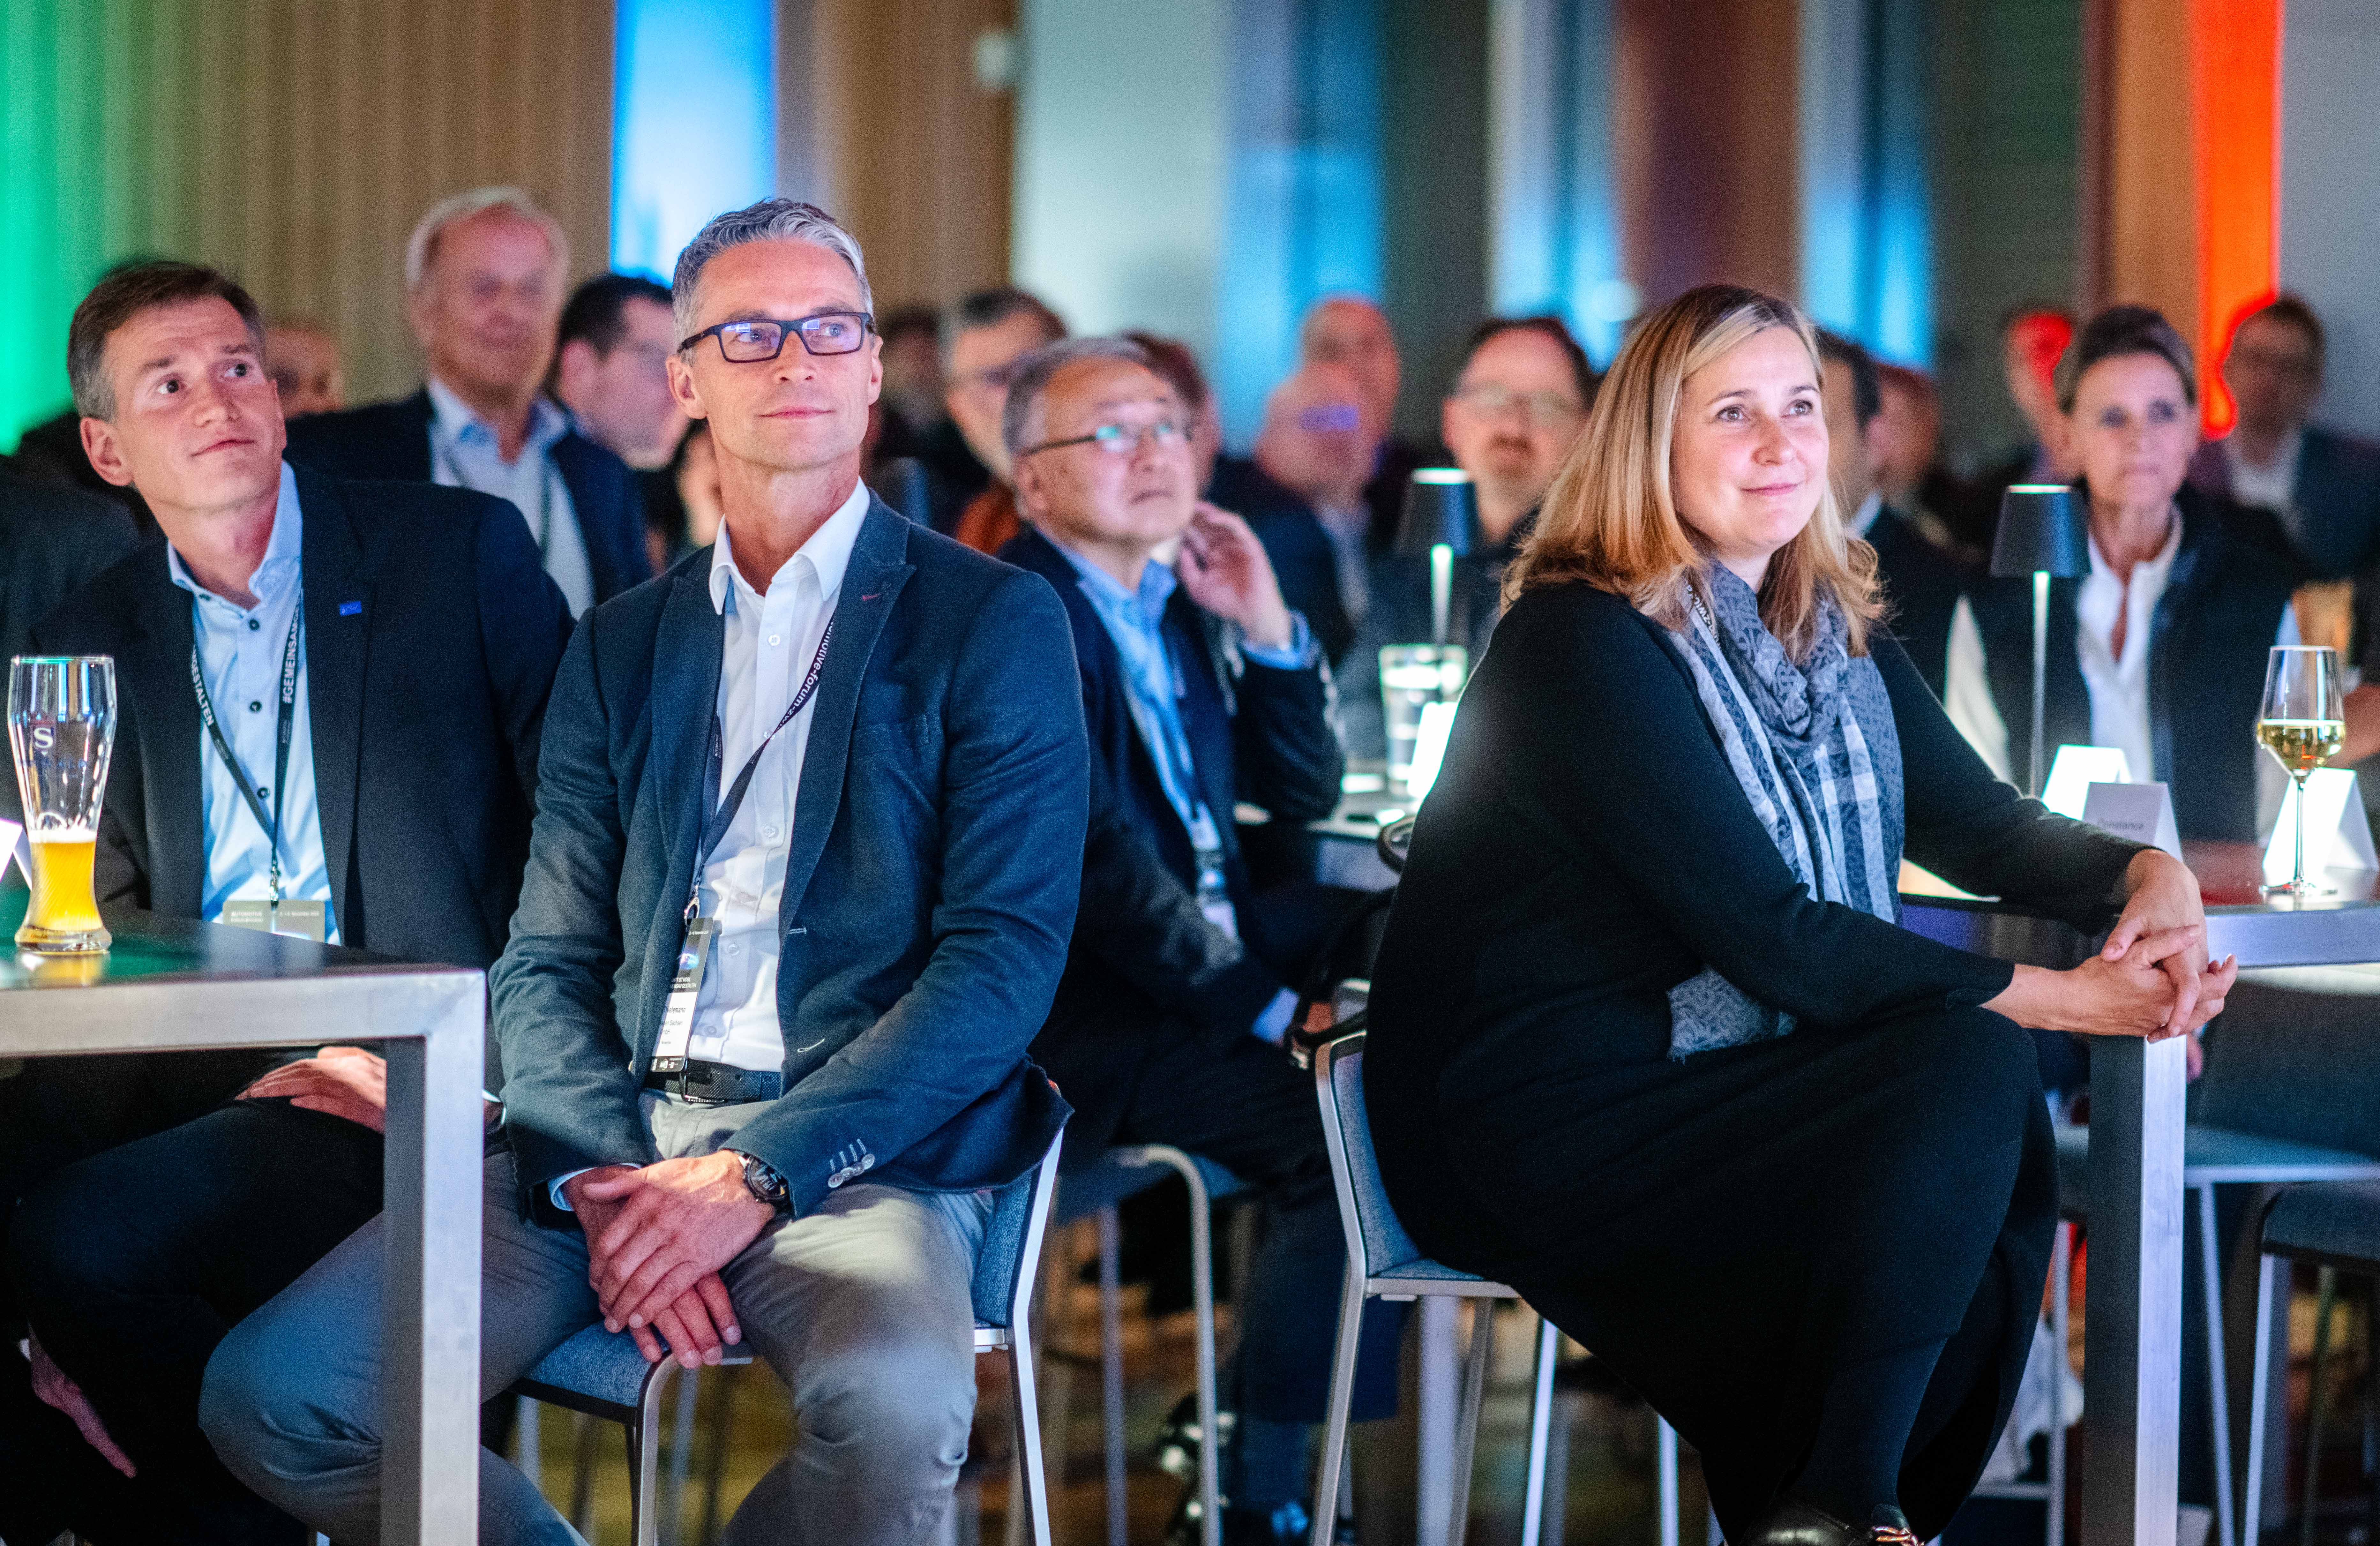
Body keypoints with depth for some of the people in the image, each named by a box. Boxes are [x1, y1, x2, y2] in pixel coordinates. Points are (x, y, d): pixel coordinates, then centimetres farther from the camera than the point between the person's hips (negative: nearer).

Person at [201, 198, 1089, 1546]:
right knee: (274, 1390, -20)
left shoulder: (995, 623, 6)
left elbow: (1007, 957, -4)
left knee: (894, 1407, -38)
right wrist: (605, 1180, -10)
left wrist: (754, 1174, -15)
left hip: (852, 1147, -3)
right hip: (611, 1141, 4)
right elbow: (548, 964, 13)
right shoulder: (621, 648, 19)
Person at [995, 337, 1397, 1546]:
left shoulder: (1180, 609, 17)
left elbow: (1305, 796, 18)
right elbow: (1098, 857, -17)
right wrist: (1264, 1003, -17)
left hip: (1218, 971, 9)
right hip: (1084, 1015, -9)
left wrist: (1268, 628, 4)